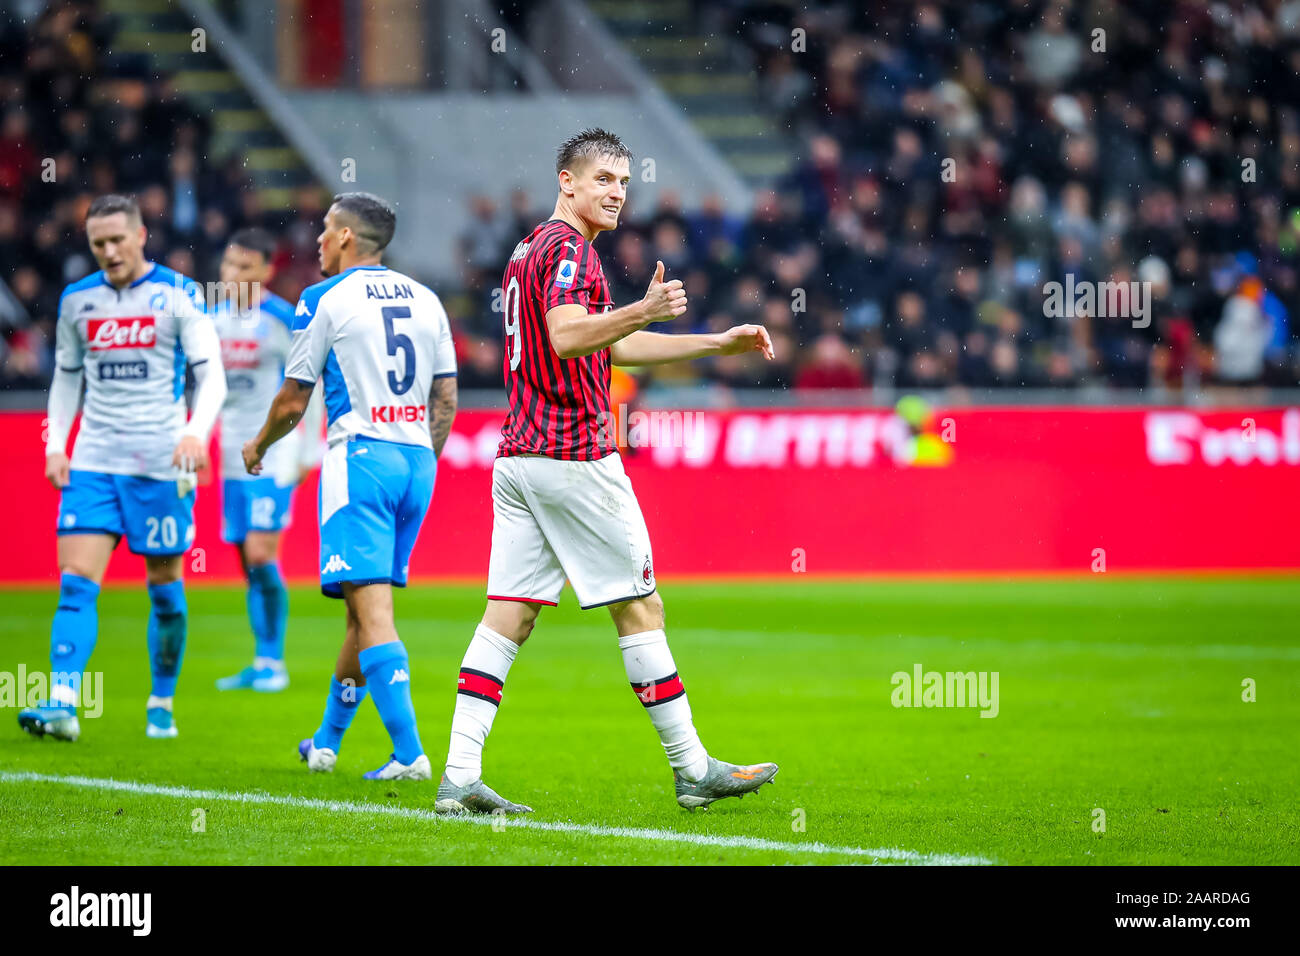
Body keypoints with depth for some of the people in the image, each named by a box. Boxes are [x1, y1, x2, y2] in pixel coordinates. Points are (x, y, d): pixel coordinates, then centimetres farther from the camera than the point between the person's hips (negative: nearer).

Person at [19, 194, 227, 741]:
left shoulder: (178, 295, -2)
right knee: (76, 583, -11)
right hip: (93, 462, 3)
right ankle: (63, 704, -19)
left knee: (164, 587, 5)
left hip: (160, 464, -3)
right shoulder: (77, 300, 9)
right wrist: (56, 443, 6)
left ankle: (163, 705, 19)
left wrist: (197, 431, -22)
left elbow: (211, 374, -5)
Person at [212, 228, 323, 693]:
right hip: (234, 456, 6)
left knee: (261, 556, -12)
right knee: (249, 565, 7)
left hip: (273, 456, -6)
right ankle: (261, 664, 13)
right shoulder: (213, 317, 7)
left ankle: (274, 662, -3)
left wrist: (309, 450, -5)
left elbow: (311, 384, -5)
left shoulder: (281, 320, -10)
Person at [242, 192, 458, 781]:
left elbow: (293, 402, 2)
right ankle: (326, 741, 28)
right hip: (415, 462, 7)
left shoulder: (325, 300, -3)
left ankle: (409, 752, -21)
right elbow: (446, 401, 16)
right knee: (365, 606, 16)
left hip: (360, 458, -6)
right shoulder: (425, 300, 14)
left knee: (371, 607, -11)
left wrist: (258, 446, 21)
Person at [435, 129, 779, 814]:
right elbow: (566, 338, -26)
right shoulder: (568, 247, -9)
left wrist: (718, 344, 28)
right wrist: (643, 312, -39)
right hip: (575, 455, -9)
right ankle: (692, 770, 7)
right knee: (639, 608, 0)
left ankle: (459, 777, -8)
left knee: (507, 617, 2)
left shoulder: (529, 249, 22)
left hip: (518, 455, 9)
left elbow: (612, 347, 28)